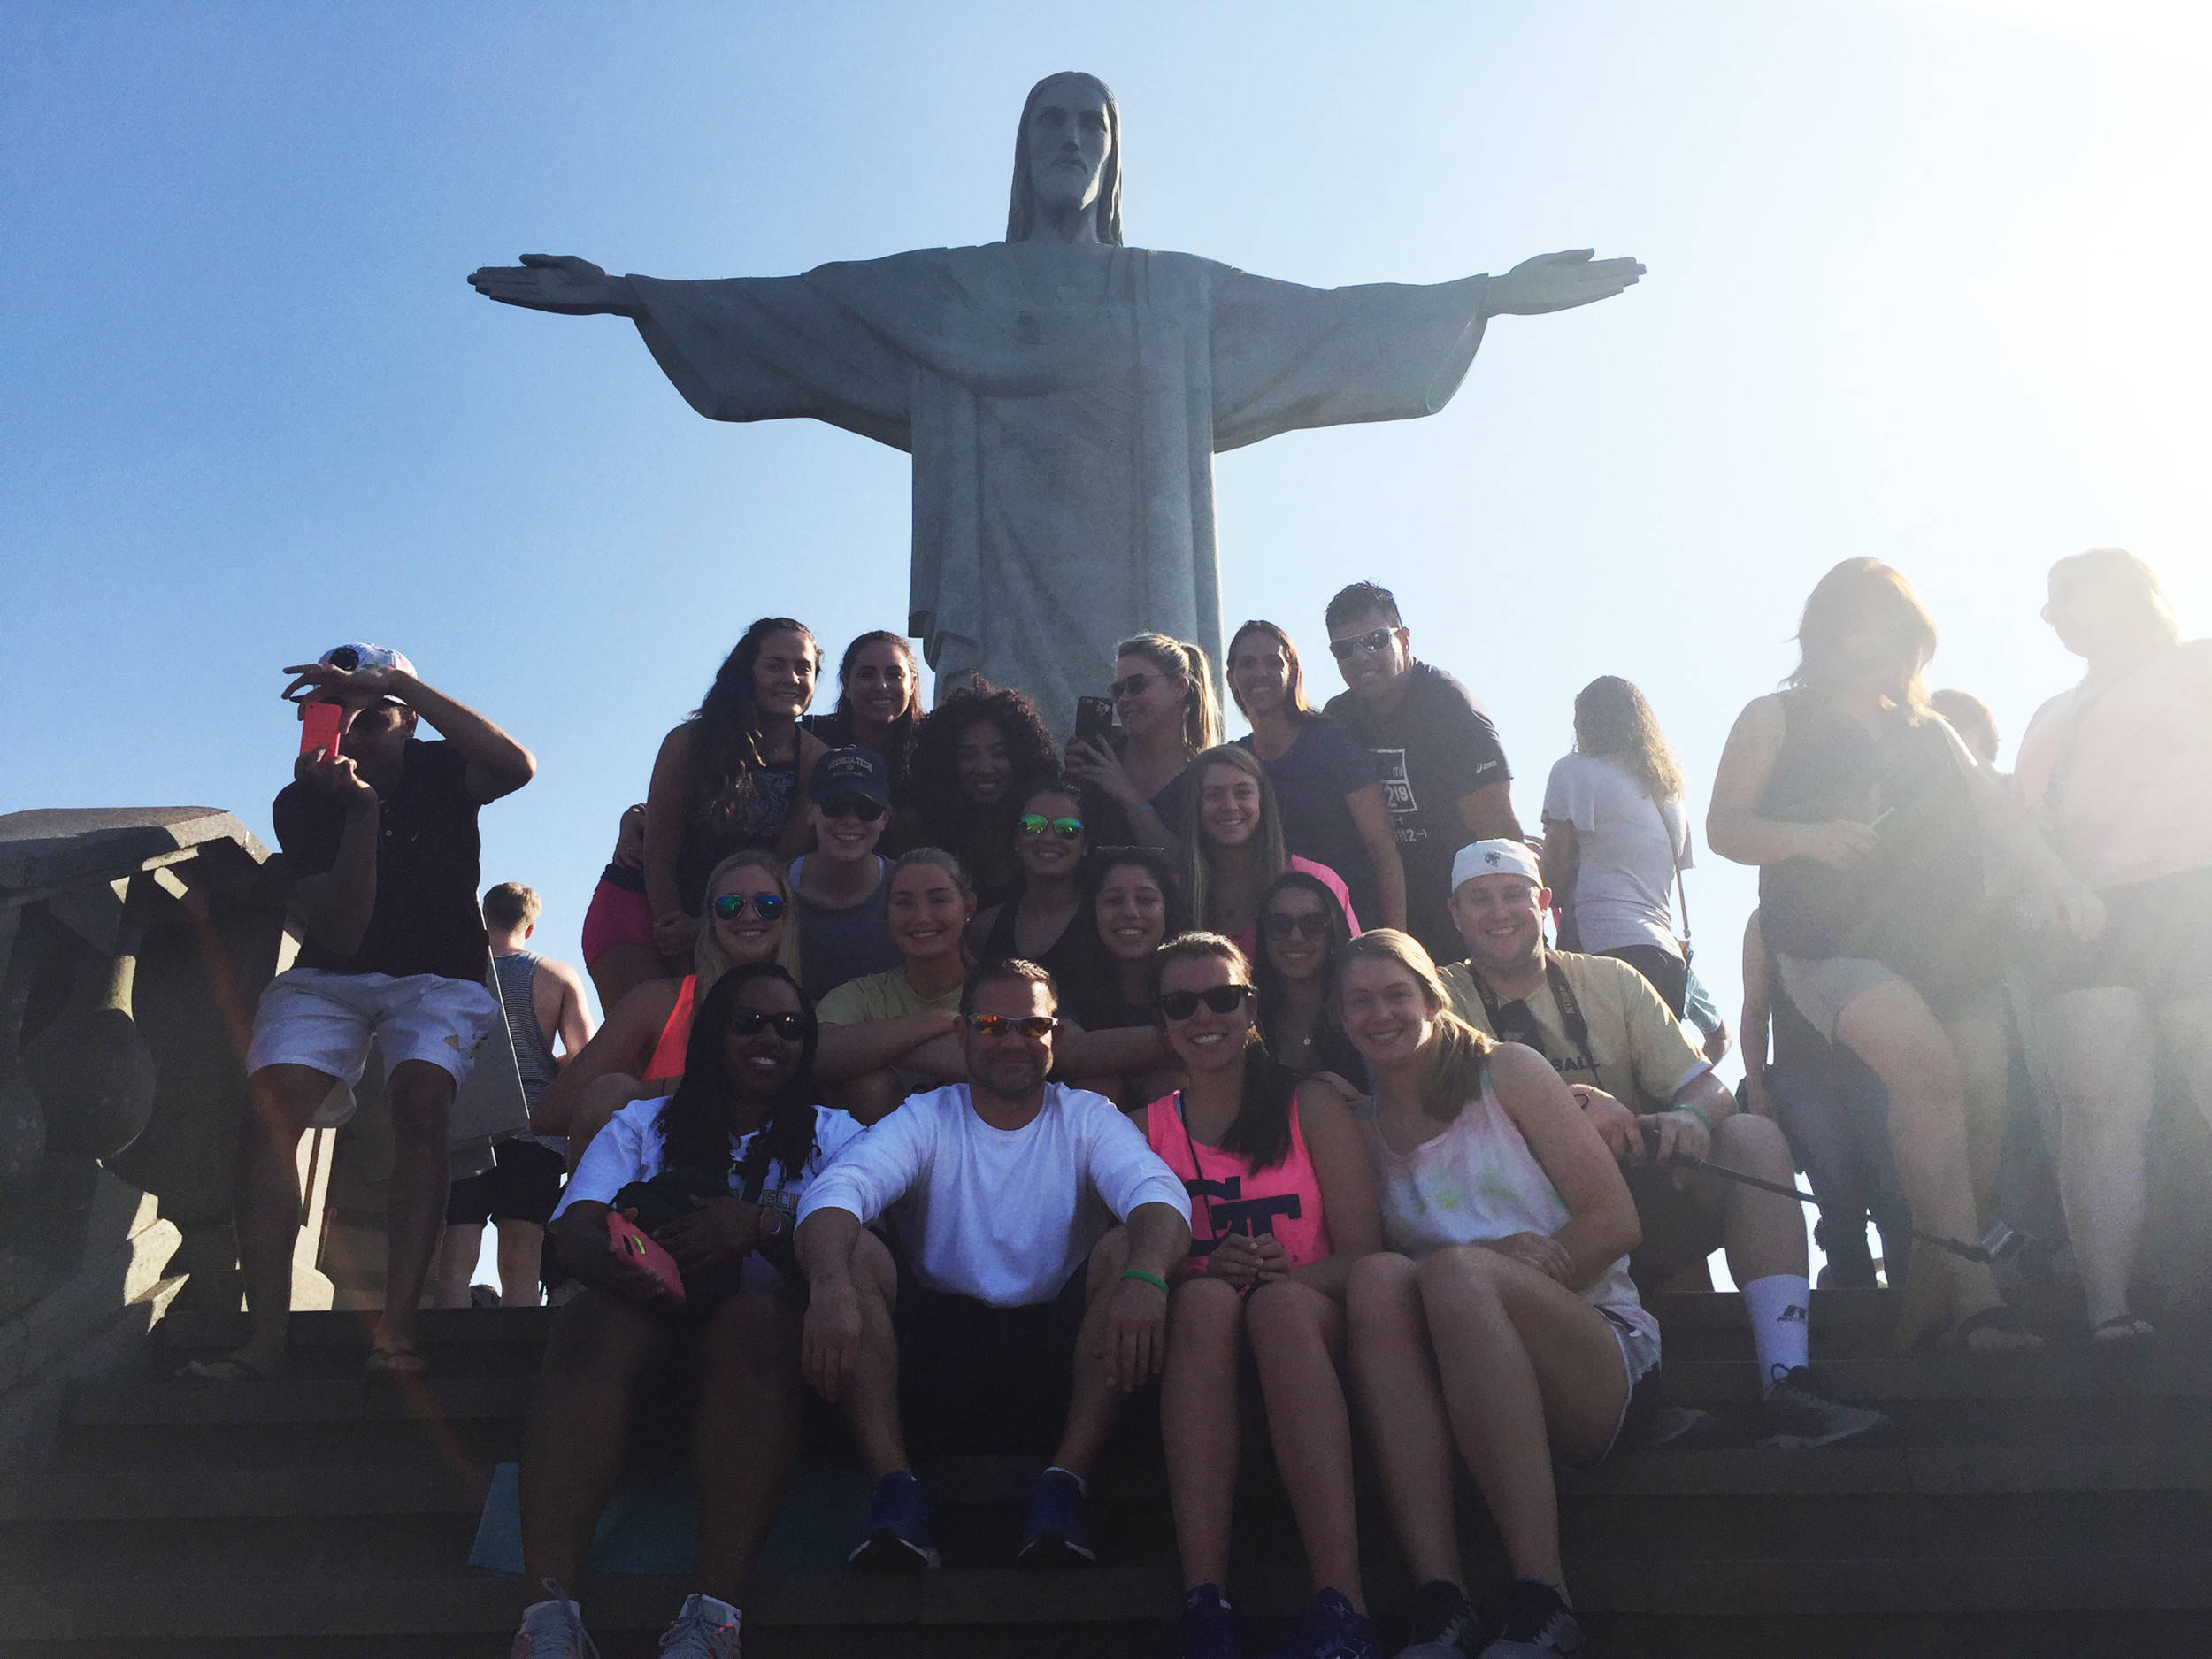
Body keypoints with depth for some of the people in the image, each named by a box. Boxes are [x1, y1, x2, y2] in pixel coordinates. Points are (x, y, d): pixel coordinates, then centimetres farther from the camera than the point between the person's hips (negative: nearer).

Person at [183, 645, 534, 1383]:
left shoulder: (438, 771, -8)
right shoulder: (302, 802, -8)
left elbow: (517, 766, -34)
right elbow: (340, 932, -18)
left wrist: (403, 683, -35)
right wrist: (361, 808, -29)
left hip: (438, 976, -2)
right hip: (332, 974, 2)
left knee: (420, 1103, -29)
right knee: (270, 1111, -22)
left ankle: (395, 1331, -32)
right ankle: (264, 1338, -24)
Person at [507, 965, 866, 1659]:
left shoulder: (831, 1135, 18)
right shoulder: (643, 1124, 21)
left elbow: (851, 1243, -1)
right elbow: (573, 1228, 3)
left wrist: (764, 1222, -22)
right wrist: (611, 1260, -22)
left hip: (765, 1323, -1)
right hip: (645, 1318, 1)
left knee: (757, 1318, -36)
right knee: (590, 1325, -33)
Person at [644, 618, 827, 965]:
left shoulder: (814, 758, -12)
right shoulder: (689, 742, -18)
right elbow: (658, 859, -14)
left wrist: (704, 927, -17)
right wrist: (677, 930, -20)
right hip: (645, 903, -2)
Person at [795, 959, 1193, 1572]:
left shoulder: (1087, 1119, 4)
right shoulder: (925, 1120, 4)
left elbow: (1159, 1192, -17)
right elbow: (837, 1188, -16)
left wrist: (1143, 1277, -41)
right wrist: (830, 1285, -40)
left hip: (1056, 1354, 0)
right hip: (935, 1341, 1)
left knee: (1124, 1246, -24)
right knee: (851, 1249, -21)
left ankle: (1062, 1487, -24)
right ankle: (895, 1489, -24)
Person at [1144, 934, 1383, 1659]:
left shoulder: (1312, 1107, 10)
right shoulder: (1146, 1128, 15)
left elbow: (1365, 1254, 1)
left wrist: (1292, 1274, -21)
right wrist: (1203, 1270, -18)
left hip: (1310, 1326, -1)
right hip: (1194, 1335, 1)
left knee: (1281, 1303, -36)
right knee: (1207, 1298, -34)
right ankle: (1204, 1600, -43)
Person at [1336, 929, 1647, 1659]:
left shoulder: (1506, 1071, 8)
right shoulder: (1361, 1130, 17)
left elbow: (1617, 1219, 1)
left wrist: (1538, 1260, -17)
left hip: (1593, 1349, -2)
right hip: (1453, 1396, 2)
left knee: (1456, 1269, -32)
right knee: (1376, 1275, -28)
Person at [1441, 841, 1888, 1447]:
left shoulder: (1611, 981, 13)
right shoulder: (1445, 996, 6)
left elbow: (1709, 1088, 4)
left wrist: (1691, 1116, -20)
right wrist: (1574, 1100, -28)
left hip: (1640, 1207, 3)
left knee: (1753, 1135, -19)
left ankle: (1787, 1385, -31)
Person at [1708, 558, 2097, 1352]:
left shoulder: (1931, 734, 27)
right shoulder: (1777, 720, 14)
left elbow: (1998, 817, 18)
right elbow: (1724, 827, 4)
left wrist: (2057, 879, -1)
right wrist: (1806, 837, -15)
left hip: (1950, 946, 5)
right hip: (1835, 943, -5)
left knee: (1983, 1106, -11)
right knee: (1927, 1069, -29)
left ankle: (1929, 1303, -1)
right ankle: (1973, 1292, -27)